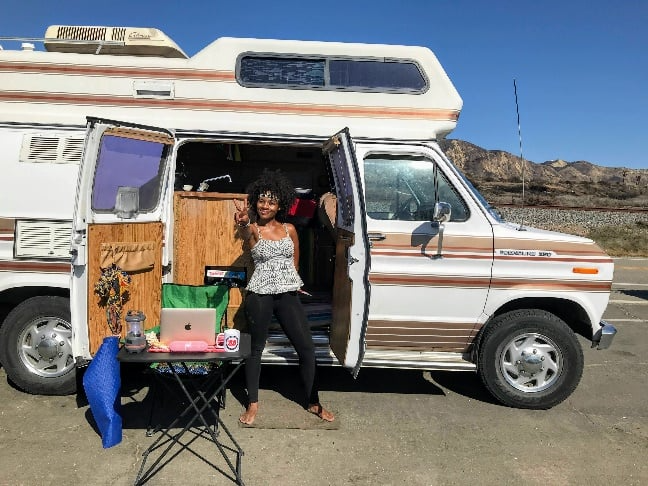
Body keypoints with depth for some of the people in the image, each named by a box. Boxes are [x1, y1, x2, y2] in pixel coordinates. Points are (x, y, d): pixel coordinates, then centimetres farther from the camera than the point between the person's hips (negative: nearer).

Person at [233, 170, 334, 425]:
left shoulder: (289, 229, 6)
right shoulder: (252, 229, -3)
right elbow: (244, 231, -29)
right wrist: (242, 222, -51)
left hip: (288, 294, 3)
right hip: (259, 295, -2)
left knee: (307, 347, 4)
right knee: (255, 348, 9)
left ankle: (313, 402, 22)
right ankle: (252, 403, 28)